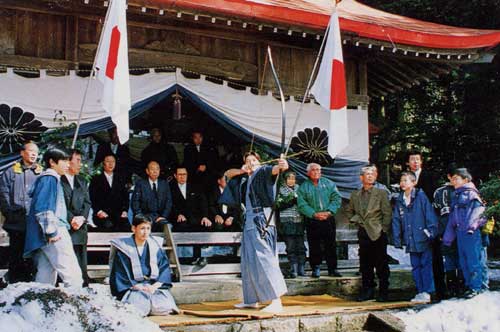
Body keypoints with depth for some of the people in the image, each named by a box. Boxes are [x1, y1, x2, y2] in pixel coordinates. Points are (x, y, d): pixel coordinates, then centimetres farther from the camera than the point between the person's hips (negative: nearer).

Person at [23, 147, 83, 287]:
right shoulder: (50, 178, -7)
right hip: (54, 235, -10)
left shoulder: (51, 179, 22)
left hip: (48, 235, 10)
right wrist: (52, 232, -19)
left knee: (45, 280, 9)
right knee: (73, 275, -13)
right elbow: (42, 208, -17)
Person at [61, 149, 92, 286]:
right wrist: (71, 219, -13)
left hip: (80, 230, 6)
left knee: (82, 268, 4)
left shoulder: (82, 182, 20)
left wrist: (82, 217, -5)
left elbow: (87, 203, 13)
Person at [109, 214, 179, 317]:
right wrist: (137, 286, -16)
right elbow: (119, 276, -3)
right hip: (132, 288, -2)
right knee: (140, 308, -30)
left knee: (165, 307, -24)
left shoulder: (156, 247, 10)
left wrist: (154, 286, -13)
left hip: (154, 286, 3)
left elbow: (164, 269, 5)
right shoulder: (123, 249, 0)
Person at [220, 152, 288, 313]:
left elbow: (273, 170, -23)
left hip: (261, 219, -9)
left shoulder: (262, 171, -2)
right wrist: (241, 171, 9)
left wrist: (282, 166, -47)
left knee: (264, 258, -16)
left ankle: (276, 301, -18)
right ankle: (252, 299, 21)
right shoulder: (244, 178, 19)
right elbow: (229, 173, 30)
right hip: (249, 220, 9)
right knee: (248, 260, 12)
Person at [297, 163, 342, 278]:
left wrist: (329, 212, -13)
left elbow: (337, 198, 2)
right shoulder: (304, 187, 4)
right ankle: (315, 268, 12)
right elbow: (302, 204, -5)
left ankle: (332, 268, 11)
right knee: (314, 246, 1)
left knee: (331, 245, 3)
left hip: (328, 220, 1)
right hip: (312, 221, -1)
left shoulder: (329, 184, 9)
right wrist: (314, 214, -16)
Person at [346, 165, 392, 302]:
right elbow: (349, 211, 22)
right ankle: (367, 291, 16)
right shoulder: (355, 195, 10)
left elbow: (387, 214, -2)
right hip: (363, 233, 3)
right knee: (365, 265, 7)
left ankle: (383, 292, 8)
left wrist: (383, 230, -7)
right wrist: (356, 220, 6)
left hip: (378, 234, -3)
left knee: (381, 264, 0)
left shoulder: (381, 193, 1)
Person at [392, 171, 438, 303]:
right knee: (415, 266, 10)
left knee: (426, 265, -1)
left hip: (423, 238, -5)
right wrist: (397, 239, 5)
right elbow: (396, 220, 10)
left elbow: (430, 215, -8)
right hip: (410, 240, 6)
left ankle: (427, 292, 3)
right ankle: (420, 292, 16)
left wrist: (431, 232, -13)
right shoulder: (399, 200, 10)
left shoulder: (420, 196, -6)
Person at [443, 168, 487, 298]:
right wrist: (448, 236, 21)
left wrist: (471, 224, -31)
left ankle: (476, 287, 3)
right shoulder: (455, 196, 20)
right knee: (463, 261, 11)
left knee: (473, 259, -4)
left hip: (471, 232, -8)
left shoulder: (470, 193, -3)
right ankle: (469, 285, 20)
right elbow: (452, 217, 22)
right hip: (459, 232, 8)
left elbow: (478, 208, -19)